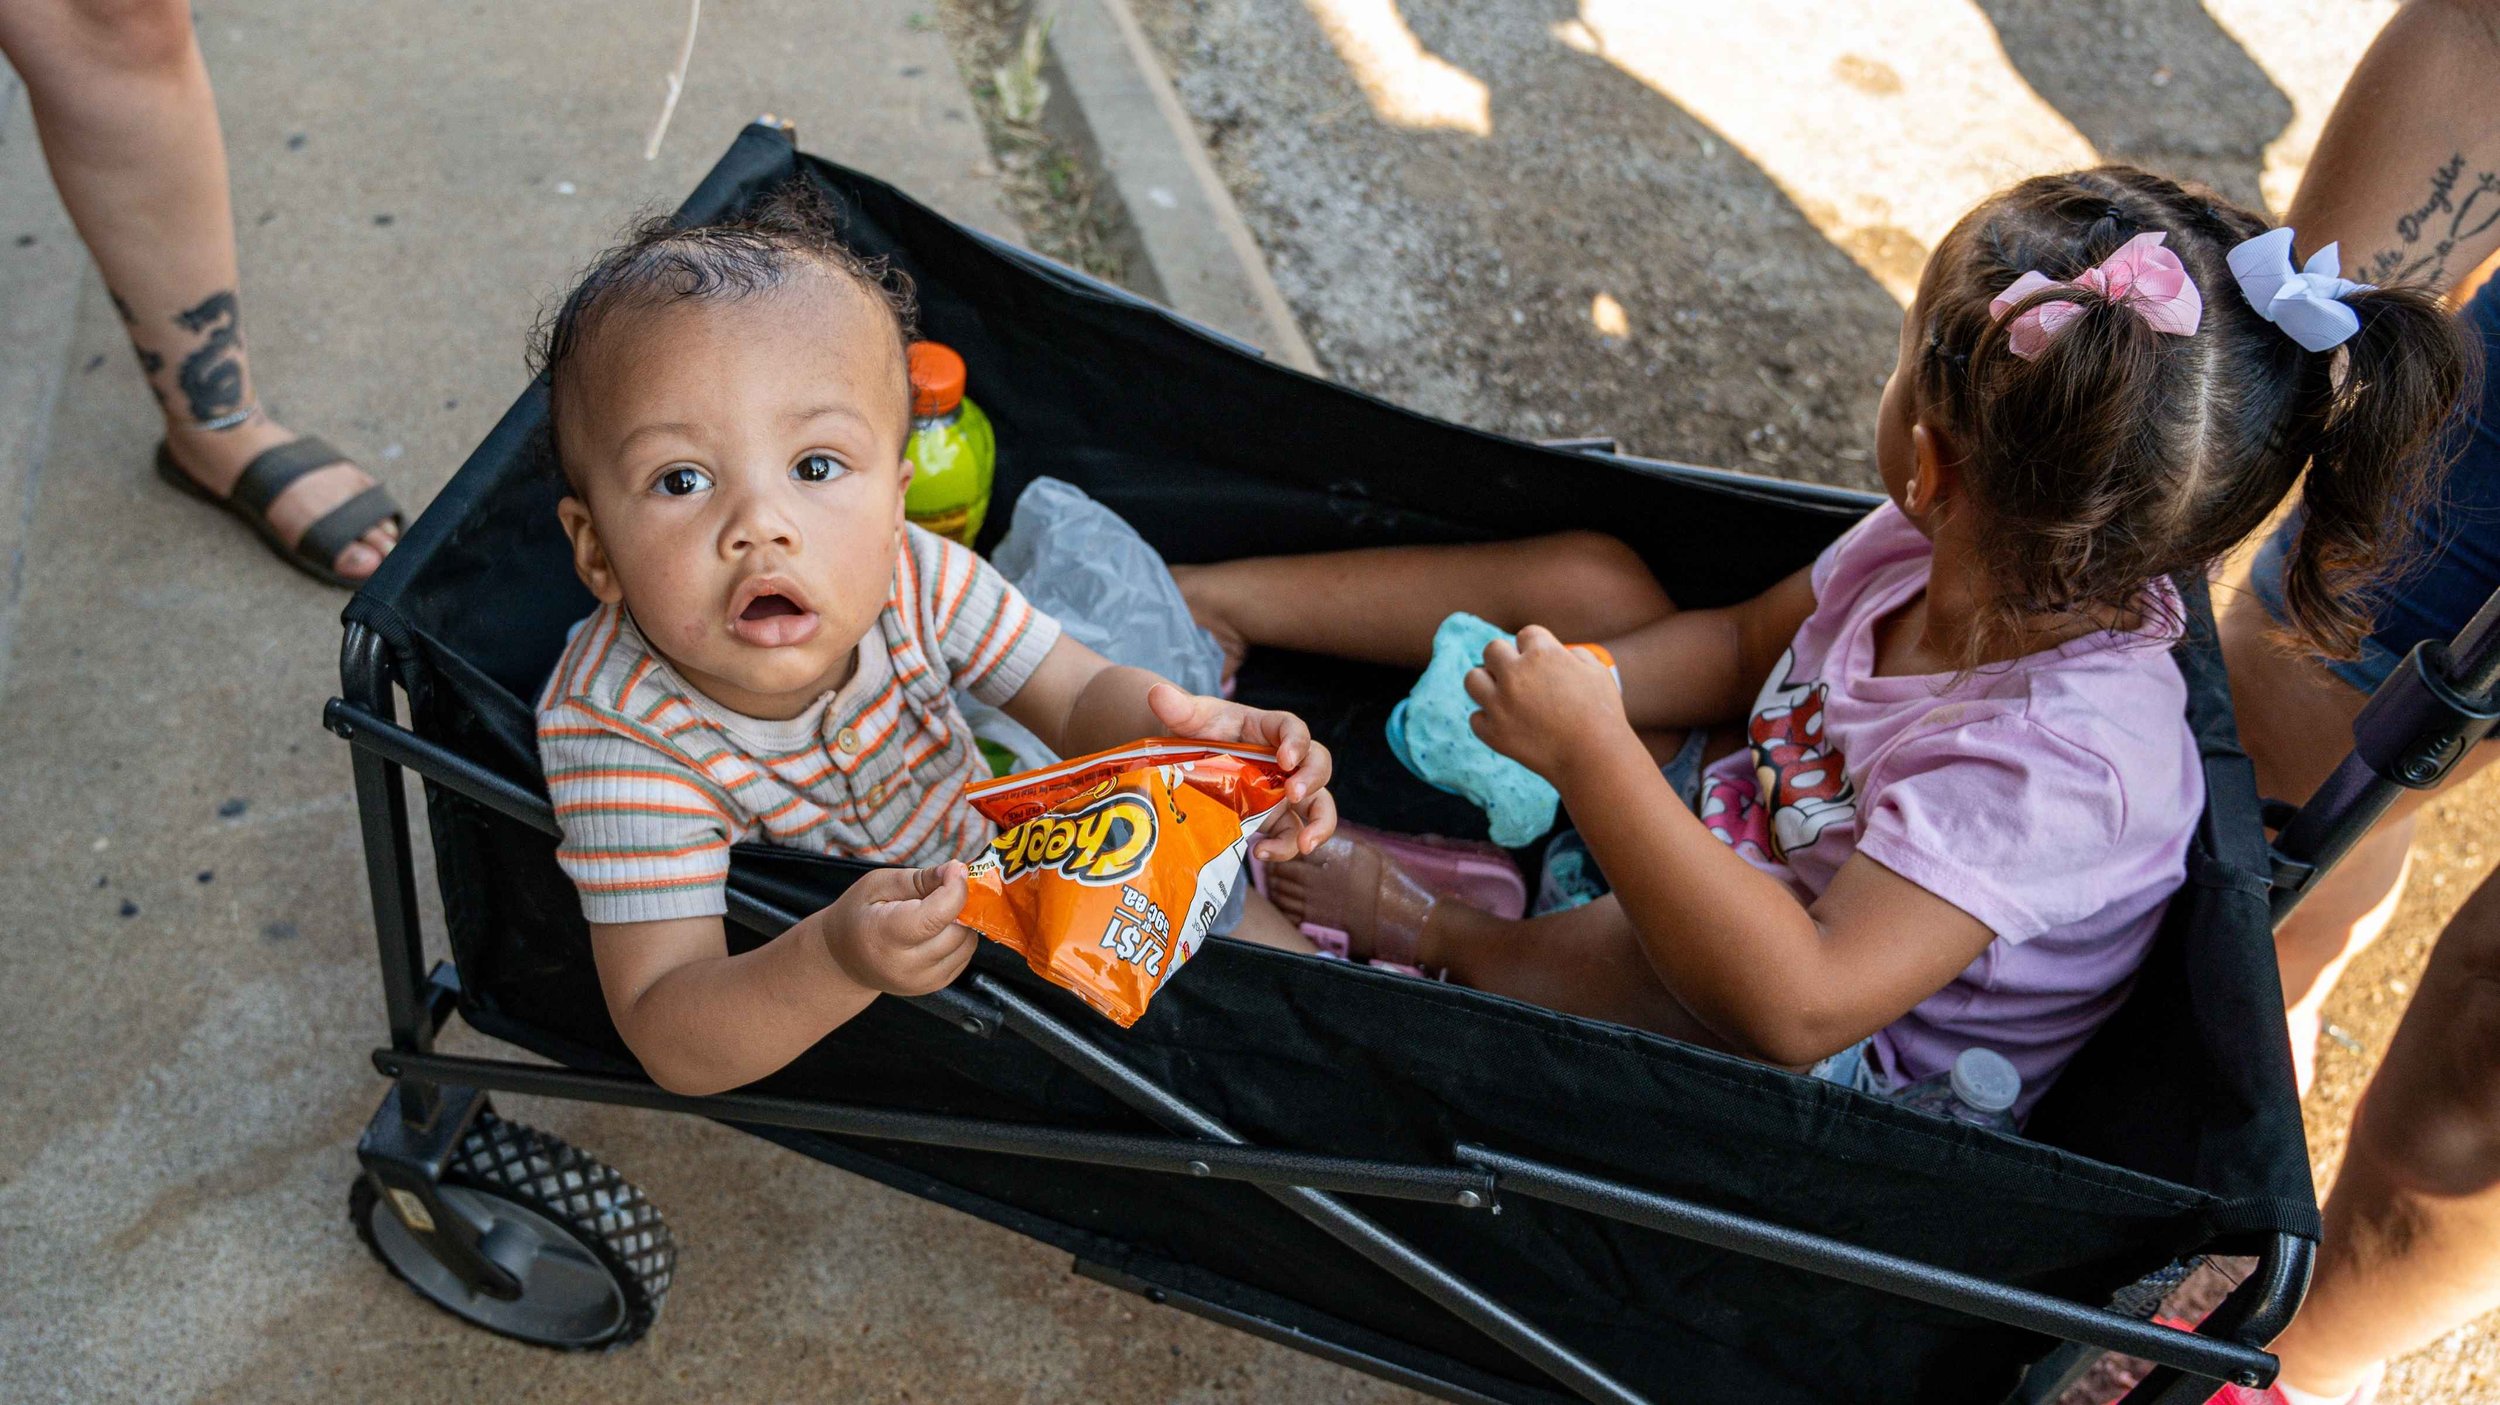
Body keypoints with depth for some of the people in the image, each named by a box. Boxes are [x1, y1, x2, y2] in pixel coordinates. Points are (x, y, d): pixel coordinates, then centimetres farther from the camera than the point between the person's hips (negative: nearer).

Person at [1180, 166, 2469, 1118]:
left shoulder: (2059, 761, -39)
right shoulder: (1952, 557, -14)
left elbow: (1801, 1004, -45)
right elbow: (1742, 649, 4)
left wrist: (1591, 755, -44)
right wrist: (1577, 689, -14)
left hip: (1856, 1079, -8)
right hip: (1748, 836, 8)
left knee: (1642, 958, -41)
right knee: (1587, 580, 0)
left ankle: (1418, 927, -7)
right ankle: (1219, 600, 9)